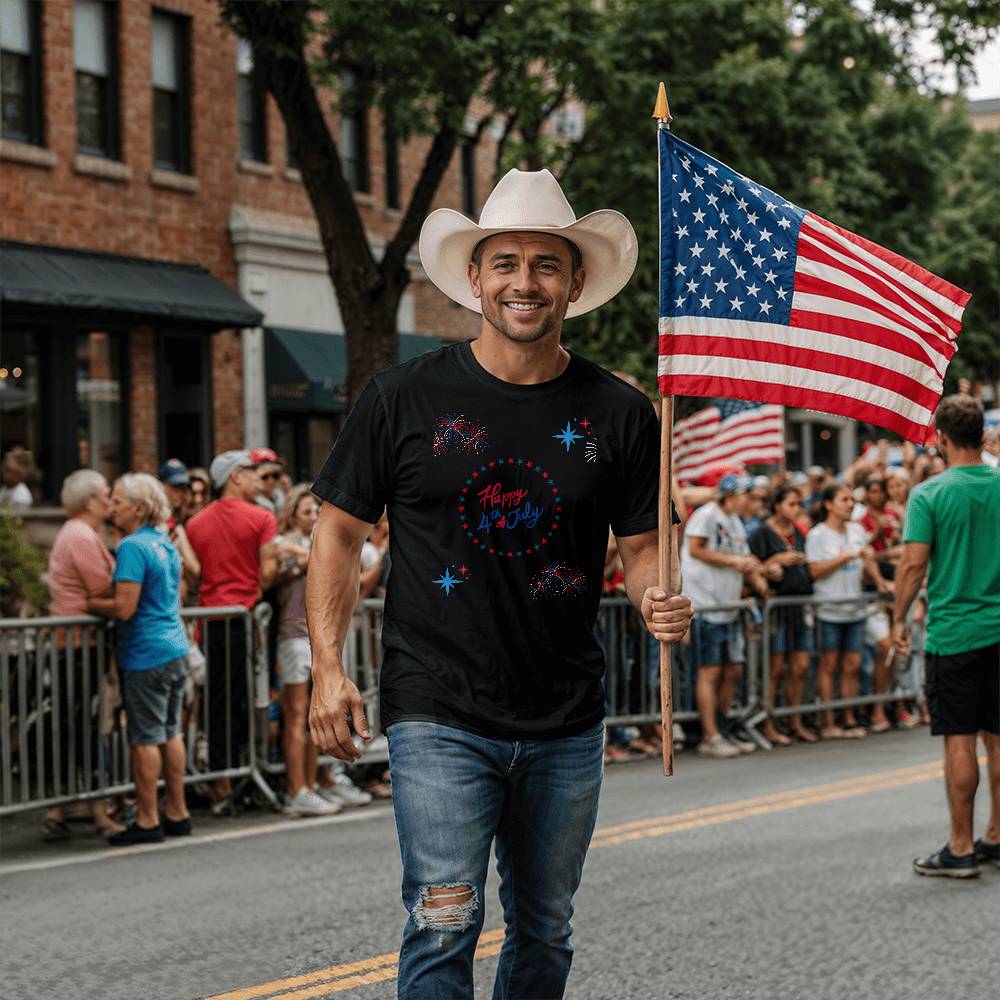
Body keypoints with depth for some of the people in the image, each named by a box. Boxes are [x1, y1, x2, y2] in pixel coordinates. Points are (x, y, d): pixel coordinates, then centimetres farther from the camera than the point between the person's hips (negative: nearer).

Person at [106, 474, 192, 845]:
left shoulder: (133, 547, -16)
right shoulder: (165, 543, 12)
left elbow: (124, 608, -21)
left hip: (146, 654, -9)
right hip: (176, 648, 9)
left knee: (145, 738, -3)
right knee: (170, 732, 14)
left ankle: (147, 820, 1)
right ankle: (177, 813, 19)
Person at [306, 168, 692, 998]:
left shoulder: (617, 414, 3)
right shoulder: (407, 399, -2)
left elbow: (641, 547, 8)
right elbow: (341, 532, 3)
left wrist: (660, 599, -15)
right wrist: (328, 666, -6)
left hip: (566, 725, 3)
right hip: (439, 717, -3)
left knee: (545, 932, 14)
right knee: (445, 922, -13)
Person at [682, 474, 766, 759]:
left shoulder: (736, 522, 19)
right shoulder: (706, 515, -9)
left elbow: (744, 558, 19)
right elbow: (695, 549, -17)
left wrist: (756, 577, -1)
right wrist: (732, 561, -15)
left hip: (729, 606, 9)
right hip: (705, 606, -9)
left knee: (732, 669, 11)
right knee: (709, 671, -6)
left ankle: (722, 732, 21)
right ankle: (710, 738, -4)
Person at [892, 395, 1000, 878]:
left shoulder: (930, 494, -10)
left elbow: (914, 564, -14)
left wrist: (899, 620, -2)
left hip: (953, 633, -4)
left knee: (959, 741, -2)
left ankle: (961, 848, 1)